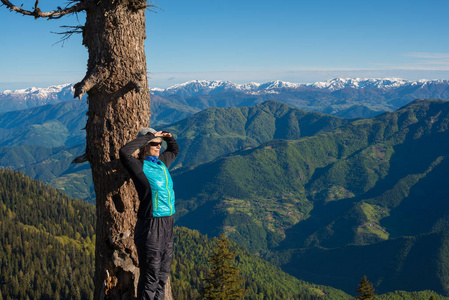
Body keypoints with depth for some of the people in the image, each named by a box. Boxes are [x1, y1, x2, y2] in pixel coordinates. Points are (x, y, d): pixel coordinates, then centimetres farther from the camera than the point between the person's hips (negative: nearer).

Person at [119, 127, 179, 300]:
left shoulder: (162, 162, 12)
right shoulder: (139, 166, -9)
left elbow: (174, 150, 33)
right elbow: (124, 152, -30)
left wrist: (168, 137, 11)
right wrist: (148, 137, -22)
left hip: (167, 223, 8)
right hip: (150, 225, -8)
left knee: (163, 272, 16)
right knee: (150, 274, -3)